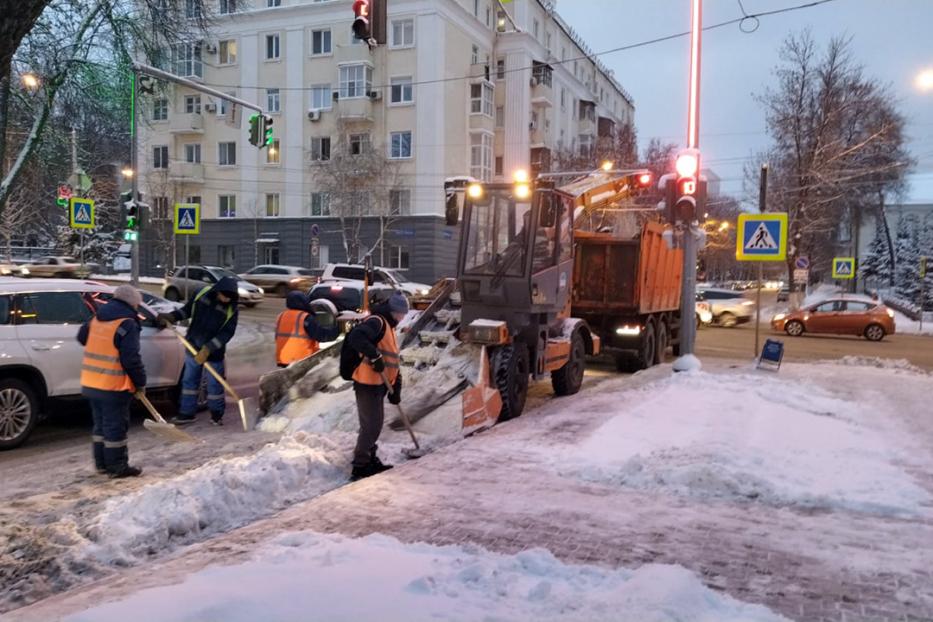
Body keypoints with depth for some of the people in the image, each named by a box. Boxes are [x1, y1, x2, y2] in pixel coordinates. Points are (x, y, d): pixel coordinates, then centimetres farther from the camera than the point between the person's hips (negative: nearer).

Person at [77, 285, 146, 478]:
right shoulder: (127, 324, -16)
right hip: (114, 386, -8)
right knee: (115, 426, 1)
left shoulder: (96, 318, 8)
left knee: (101, 424, 17)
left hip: (91, 383, 8)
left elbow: (82, 337, 25)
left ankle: (102, 464, 26)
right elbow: (131, 359, -19)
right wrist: (141, 383, -8)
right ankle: (117, 467, 8)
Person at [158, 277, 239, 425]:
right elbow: (187, 310, 9)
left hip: (214, 352, -3)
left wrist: (208, 349, -27)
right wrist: (171, 316, -7)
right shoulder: (202, 294, -8)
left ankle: (216, 415, 22)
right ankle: (186, 413, 23)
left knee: (215, 383, 4)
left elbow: (227, 333, -20)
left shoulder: (232, 310, -15)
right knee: (189, 380, 11)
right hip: (193, 347, 3)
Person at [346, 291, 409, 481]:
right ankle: (360, 467, 1)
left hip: (378, 384, 10)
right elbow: (356, 337, -31)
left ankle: (369, 460, 31)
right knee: (371, 426, -6)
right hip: (367, 384, -10)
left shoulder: (389, 328, 20)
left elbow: (393, 362, 21)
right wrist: (375, 356, -30)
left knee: (374, 424, 19)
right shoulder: (376, 322, -12)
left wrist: (396, 388, 16)